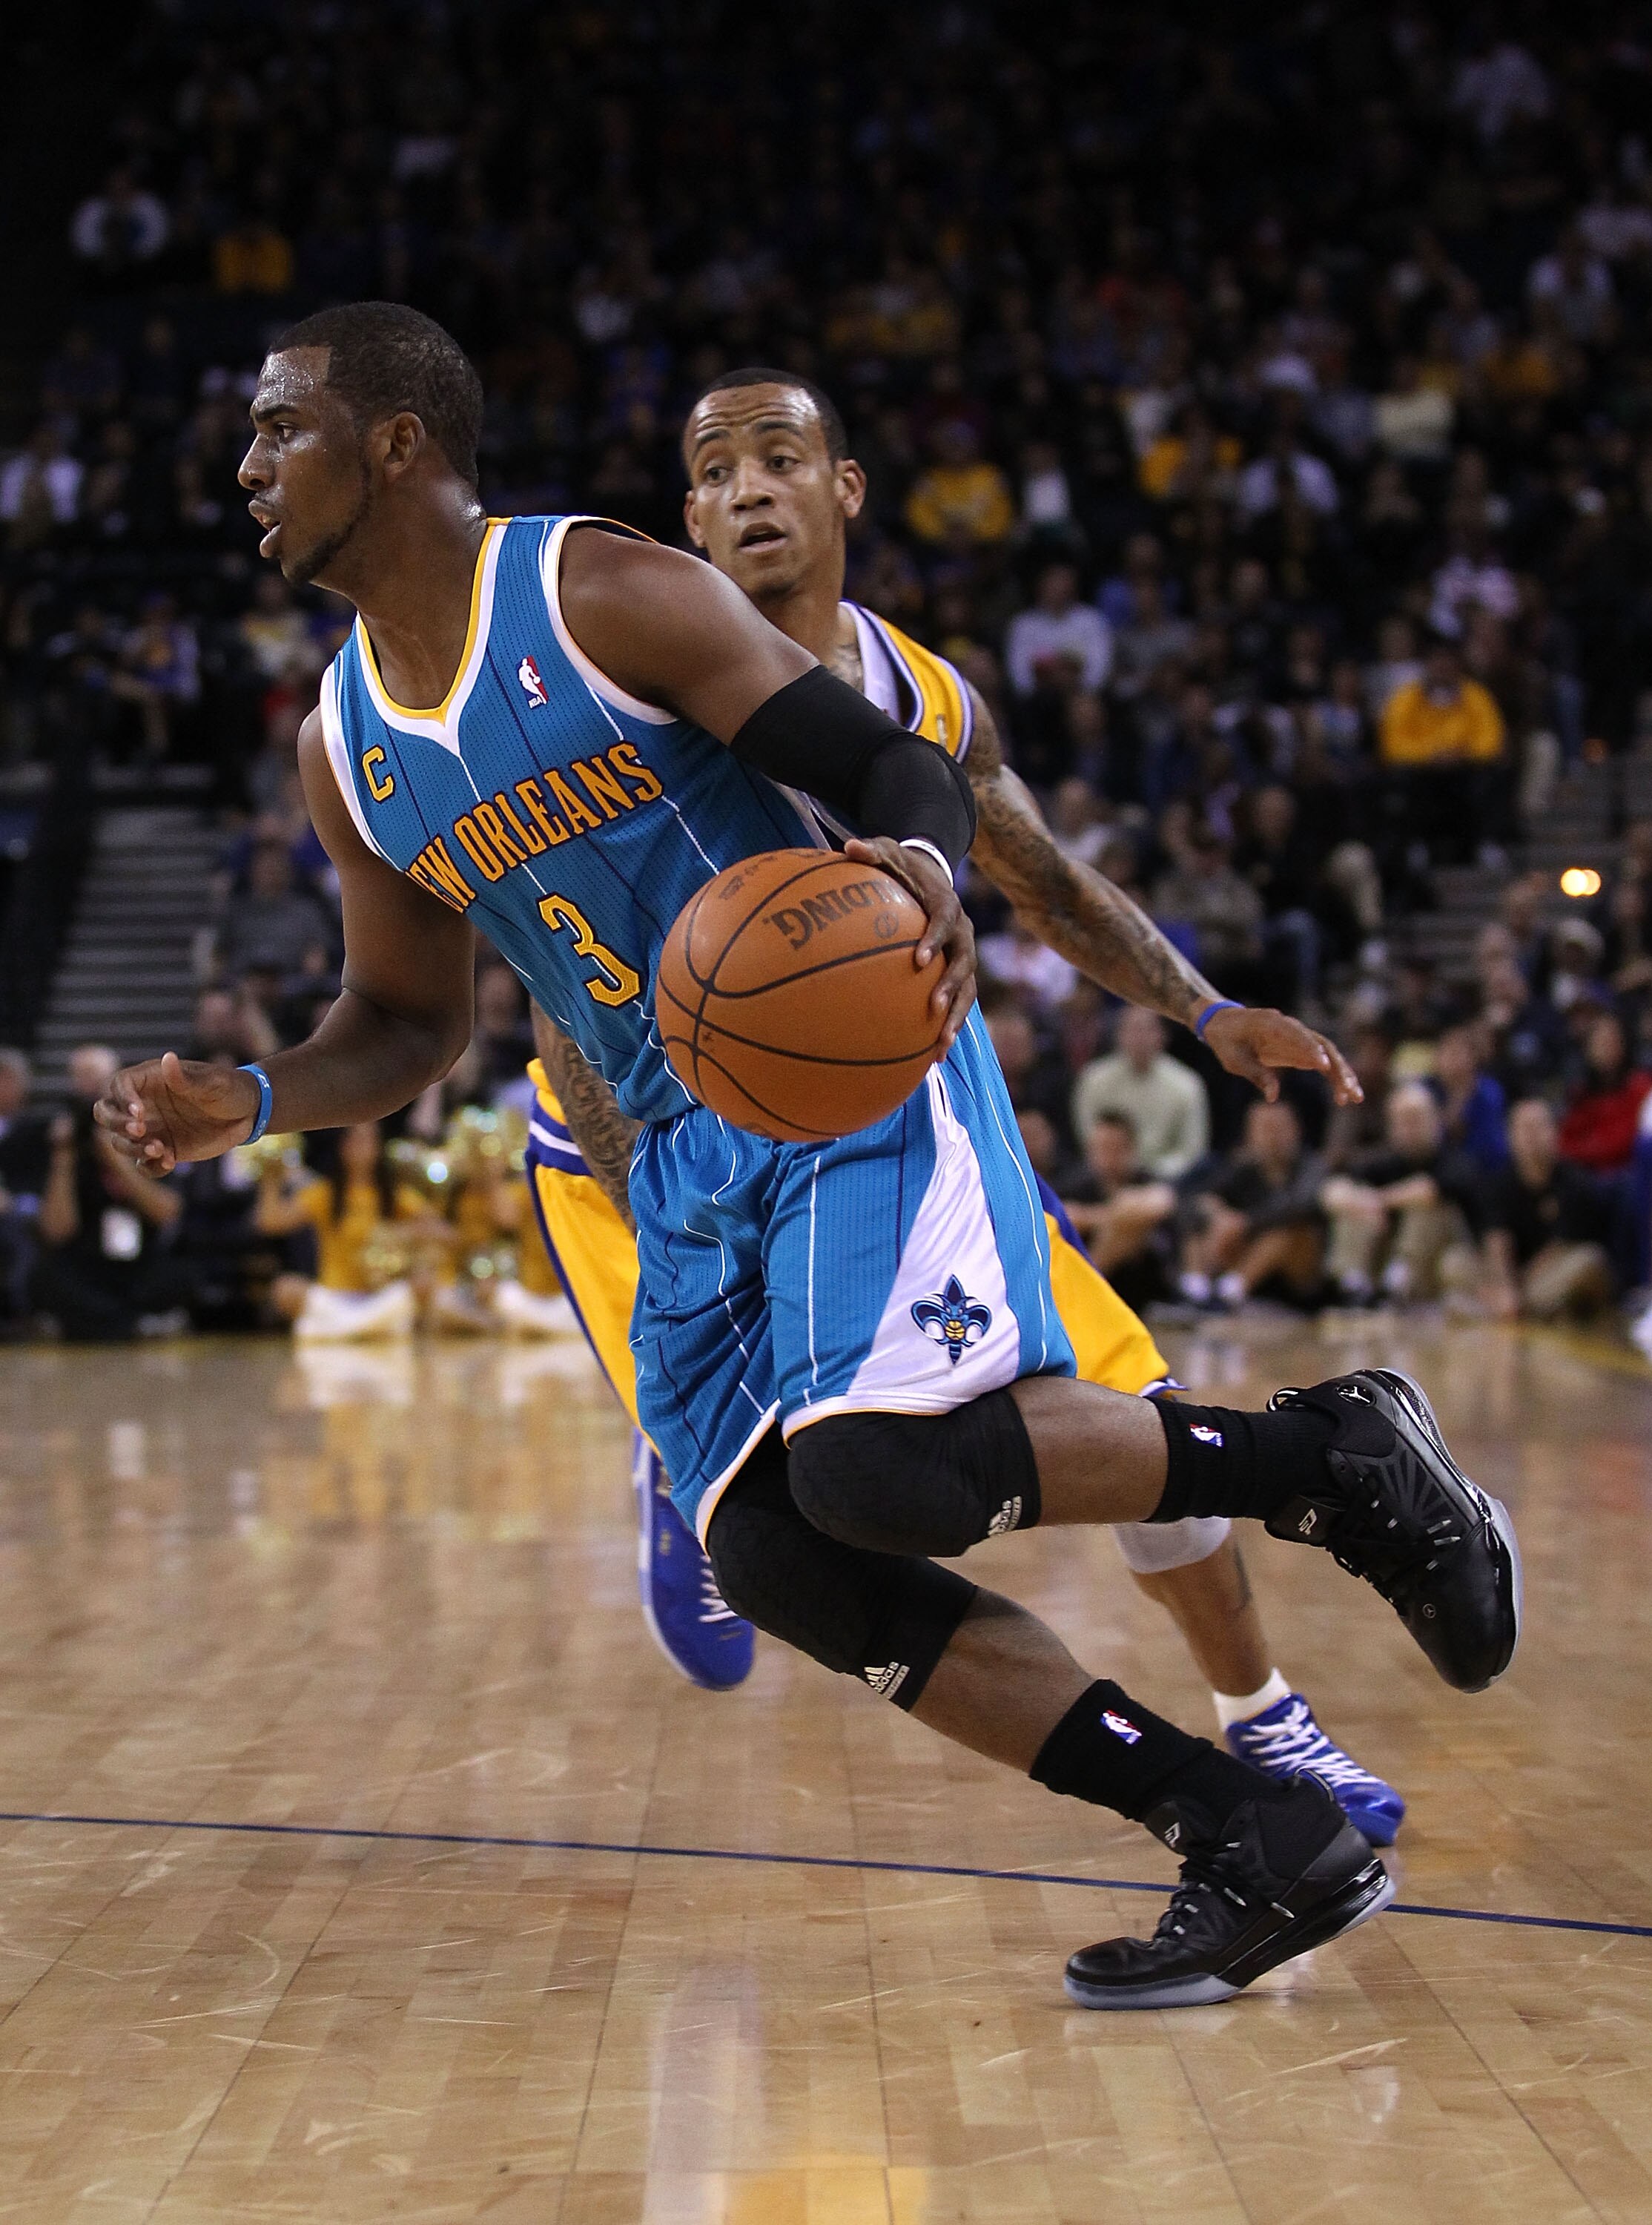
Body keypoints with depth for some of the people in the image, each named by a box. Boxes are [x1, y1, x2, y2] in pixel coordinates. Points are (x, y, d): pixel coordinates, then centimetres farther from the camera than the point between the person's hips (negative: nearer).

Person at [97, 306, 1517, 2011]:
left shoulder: (608, 592, -9)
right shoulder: (344, 750, 11)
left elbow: (893, 766, -11)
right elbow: (404, 1022, 20)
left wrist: (922, 868, -34)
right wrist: (249, 1102, 1)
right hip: (684, 1152, 7)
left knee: (874, 1460, -29)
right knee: (771, 1554, -7)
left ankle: (1326, 1455, -7)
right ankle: (1265, 1852, -2)